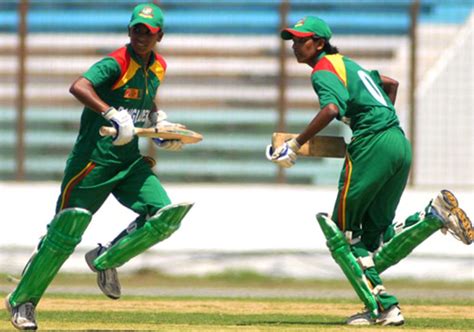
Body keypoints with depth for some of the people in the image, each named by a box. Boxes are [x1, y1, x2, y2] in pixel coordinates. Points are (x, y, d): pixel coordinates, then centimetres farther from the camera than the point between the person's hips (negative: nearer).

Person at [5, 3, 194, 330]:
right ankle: (22, 300, 10)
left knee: (165, 215, -11)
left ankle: (105, 260, 9)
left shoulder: (158, 67, 8)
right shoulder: (117, 63, -16)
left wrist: (160, 123, 11)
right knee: (66, 232, -5)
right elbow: (79, 87, -33)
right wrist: (112, 114, -44)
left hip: (131, 160, 7)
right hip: (94, 159, -7)